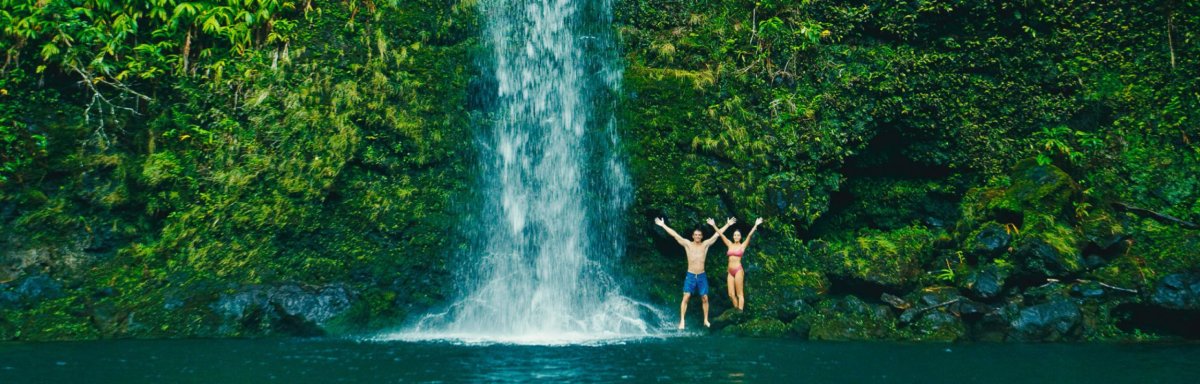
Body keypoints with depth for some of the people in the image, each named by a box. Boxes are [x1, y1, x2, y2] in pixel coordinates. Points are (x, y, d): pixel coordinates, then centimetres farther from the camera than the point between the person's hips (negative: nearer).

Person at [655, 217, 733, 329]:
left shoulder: (705, 244, 2)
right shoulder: (687, 244, -2)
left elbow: (717, 234, 3)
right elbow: (675, 235, -6)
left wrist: (727, 225, 1)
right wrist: (663, 225, -10)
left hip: (702, 276, 2)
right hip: (690, 275, -2)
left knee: (704, 298, 5)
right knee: (686, 297, -8)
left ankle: (706, 320, 18)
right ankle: (682, 321, -7)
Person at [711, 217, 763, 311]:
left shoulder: (742, 246, 2)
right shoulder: (730, 245, 13)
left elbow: (749, 235, -9)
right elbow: (721, 234, 12)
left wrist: (755, 225, -20)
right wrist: (714, 225, 9)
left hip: (738, 270, -5)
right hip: (730, 271, 5)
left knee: (739, 294, -5)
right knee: (731, 294, 3)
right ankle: (736, 310, 15)